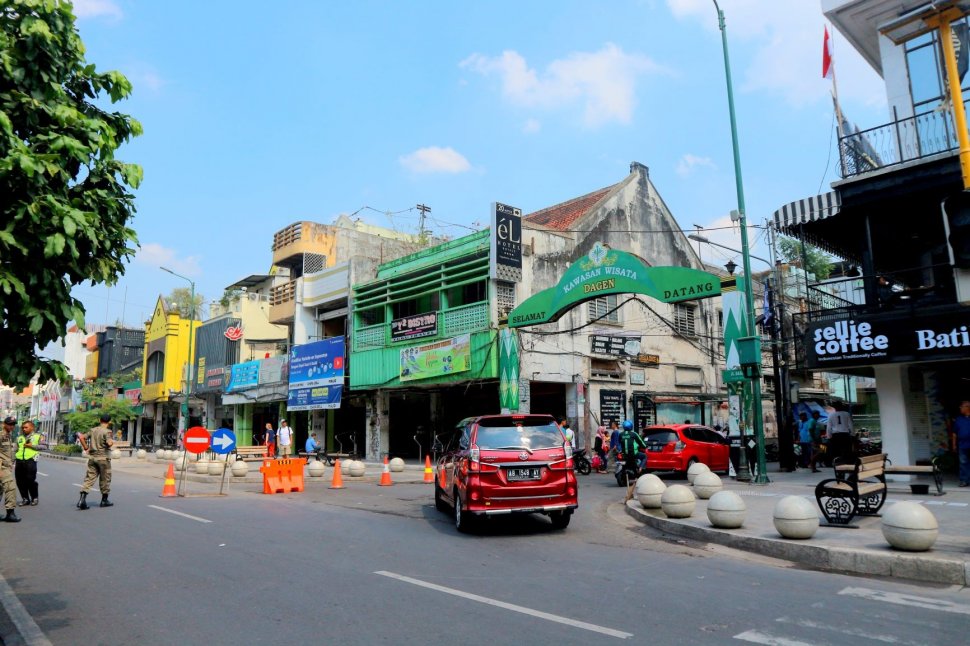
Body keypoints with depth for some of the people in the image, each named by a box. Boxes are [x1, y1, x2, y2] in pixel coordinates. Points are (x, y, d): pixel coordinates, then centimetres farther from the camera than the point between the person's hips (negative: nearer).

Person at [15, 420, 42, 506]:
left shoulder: (37, 436, 7)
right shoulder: (19, 438, 20)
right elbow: (15, 450, 19)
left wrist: (32, 446, -12)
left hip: (30, 461, -5)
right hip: (19, 461, 5)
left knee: (31, 480, -4)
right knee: (20, 481, 5)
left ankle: (34, 498, 11)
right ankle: (25, 499, 17)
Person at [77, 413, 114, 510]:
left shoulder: (93, 430, 7)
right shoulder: (107, 431, -12)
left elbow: (81, 437, 7)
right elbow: (109, 443, -24)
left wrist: (86, 448, 11)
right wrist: (112, 441, -2)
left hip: (92, 457, 5)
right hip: (103, 458, -5)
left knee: (89, 478, 4)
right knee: (105, 479, 9)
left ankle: (82, 498, -11)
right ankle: (104, 500, 19)